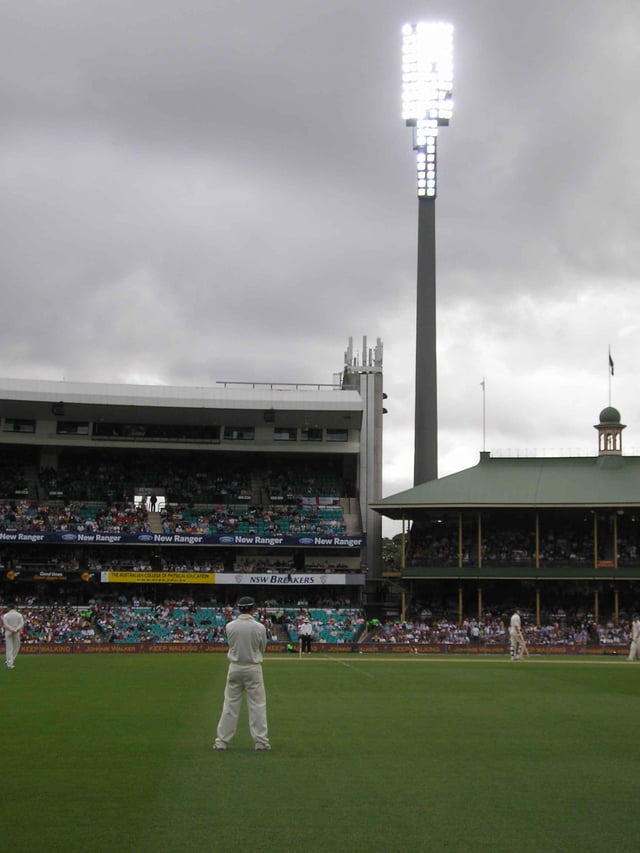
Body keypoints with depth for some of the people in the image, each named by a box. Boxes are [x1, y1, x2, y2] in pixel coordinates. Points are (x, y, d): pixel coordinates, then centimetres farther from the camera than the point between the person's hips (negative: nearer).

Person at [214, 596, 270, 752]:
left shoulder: (230, 626, -6)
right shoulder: (260, 627, -10)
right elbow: (262, 649, 4)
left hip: (235, 668, 2)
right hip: (253, 669, -2)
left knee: (230, 704, 7)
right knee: (257, 705, 5)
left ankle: (221, 741, 9)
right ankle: (260, 741, 5)